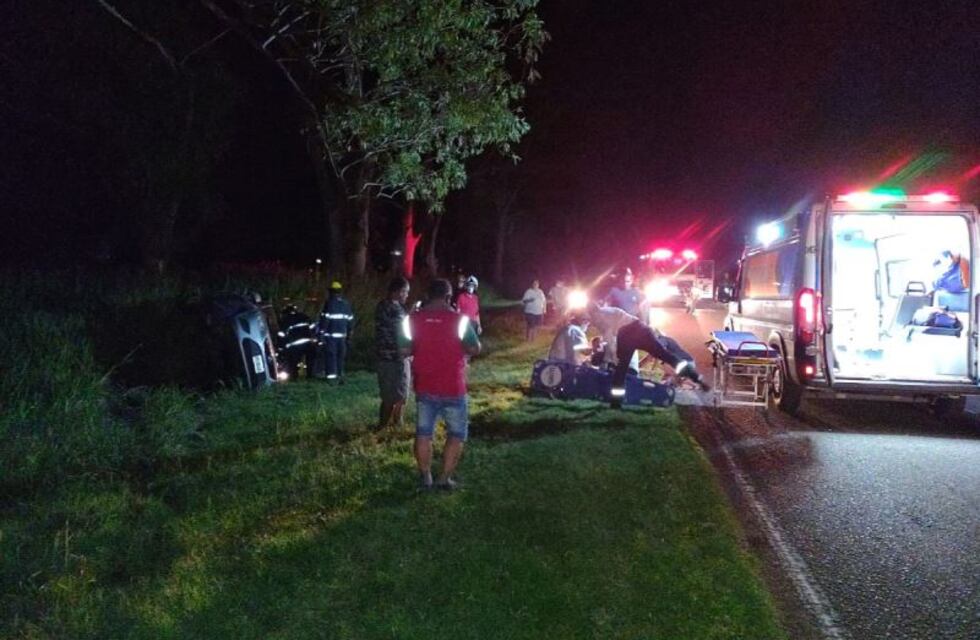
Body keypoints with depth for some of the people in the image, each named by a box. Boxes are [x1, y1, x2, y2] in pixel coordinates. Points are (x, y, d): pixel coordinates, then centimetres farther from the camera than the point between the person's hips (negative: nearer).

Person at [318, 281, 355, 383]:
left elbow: (324, 320, -12)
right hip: (342, 335, 5)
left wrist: (321, 335, -10)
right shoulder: (347, 304, 11)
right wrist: (349, 336, 21)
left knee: (330, 356, -3)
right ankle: (340, 376, 17)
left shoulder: (329, 303, -8)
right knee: (341, 356, 14)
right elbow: (350, 320, 14)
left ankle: (331, 377, -9)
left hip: (330, 335, -5)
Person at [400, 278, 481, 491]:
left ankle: (425, 477, 18)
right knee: (457, 433, 10)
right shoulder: (459, 319, -12)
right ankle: (445, 479, 8)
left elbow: (405, 351, 0)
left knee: (424, 433, 14)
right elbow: (474, 349, -8)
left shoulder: (414, 319, -4)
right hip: (453, 388, -3)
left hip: (424, 387, 3)